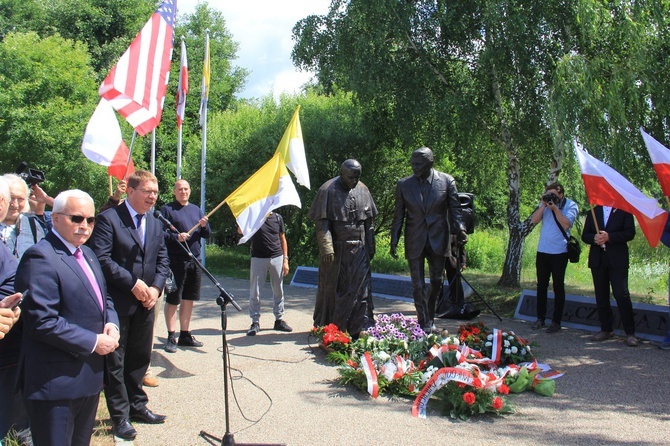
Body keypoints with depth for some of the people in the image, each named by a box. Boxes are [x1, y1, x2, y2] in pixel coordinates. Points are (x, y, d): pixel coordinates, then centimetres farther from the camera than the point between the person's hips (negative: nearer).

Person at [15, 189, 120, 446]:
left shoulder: (87, 254, 13)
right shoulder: (40, 257, -17)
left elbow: (102, 298, 21)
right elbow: (43, 321, -24)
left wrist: (111, 324, -1)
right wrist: (93, 342, -19)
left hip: (90, 376, 9)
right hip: (56, 384, -9)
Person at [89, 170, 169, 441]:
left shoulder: (155, 223, 13)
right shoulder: (109, 219, -10)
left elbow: (162, 259, 14)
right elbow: (101, 258, -18)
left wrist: (156, 287, -3)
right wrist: (133, 283, -18)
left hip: (145, 302, 6)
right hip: (118, 303, -6)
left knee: (140, 358, 14)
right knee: (115, 361, 4)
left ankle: (137, 406, 28)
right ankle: (120, 416, 13)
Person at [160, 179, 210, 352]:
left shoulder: (196, 209, 16)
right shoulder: (167, 209, -1)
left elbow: (207, 234, 15)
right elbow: (160, 233, -10)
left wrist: (204, 226, -6)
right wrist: (176, 237, -26)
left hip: (194, 260, 6)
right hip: (176, 261, -6)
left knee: (188, 299, 12)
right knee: (173, 300, -1)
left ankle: (185, 335, 21)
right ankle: (171, 337, 5)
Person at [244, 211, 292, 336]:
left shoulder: (277, 218, 6)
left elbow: (282, 239, 11)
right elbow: (240, 231, -17)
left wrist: (285, 260, 5)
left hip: (277, 257, 2)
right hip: (258, 258, -2)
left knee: (278, 291, 8)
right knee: (255, 291, 0)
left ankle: (279, 320, 19)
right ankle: (255, 322, 9)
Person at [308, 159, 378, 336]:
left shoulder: (362, 190, 6)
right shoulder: (328, 190, -8)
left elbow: (369, 221, 12)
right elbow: (322, 223, -11)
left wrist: (370, 247, 9)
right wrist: (327, 248, -19)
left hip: (358, 250, 4)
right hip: (335, 249, -3)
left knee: (360, 288, 0)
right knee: (332, 288, 7)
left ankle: (360, 328, 6)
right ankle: (326, 328, 21)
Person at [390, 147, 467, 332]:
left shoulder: (447, 181, -4)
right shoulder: (403, 184, -2)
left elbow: (455, 209, -1)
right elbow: (398, 215, 3)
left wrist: (460, 230, -16)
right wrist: (394, 242, 0)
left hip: (438, 240, 0)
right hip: (414, 241, 0)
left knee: (436, 282, 13)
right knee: (418, 285, 3)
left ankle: (430, 319, 33)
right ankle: (424, 324, 14)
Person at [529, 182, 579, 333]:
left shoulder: (570, 205, -3)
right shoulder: (545, 205, 10)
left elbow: (566, 224, -17)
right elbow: (534, 220, -1)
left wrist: (555, 208, -16)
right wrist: (543, 205, -9)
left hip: (559, 252, -5)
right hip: (542, 250, 5)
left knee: (558, 287, 2)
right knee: (541, 285, 10)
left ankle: (556, 322, 7)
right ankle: (540, 318, 19)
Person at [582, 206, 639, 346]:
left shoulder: (624, 210, 3)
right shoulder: (594, 211, 14)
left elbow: (630, 233, -6)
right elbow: (585, 235, 10)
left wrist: (609, 237, -19)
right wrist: (594, 238, -12)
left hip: (617, 259, -4)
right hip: (598, 260, 4)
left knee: (621, 295, -9)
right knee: (601, 296, 7)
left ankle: (630, 333, -4)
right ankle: (606, 330, 16)